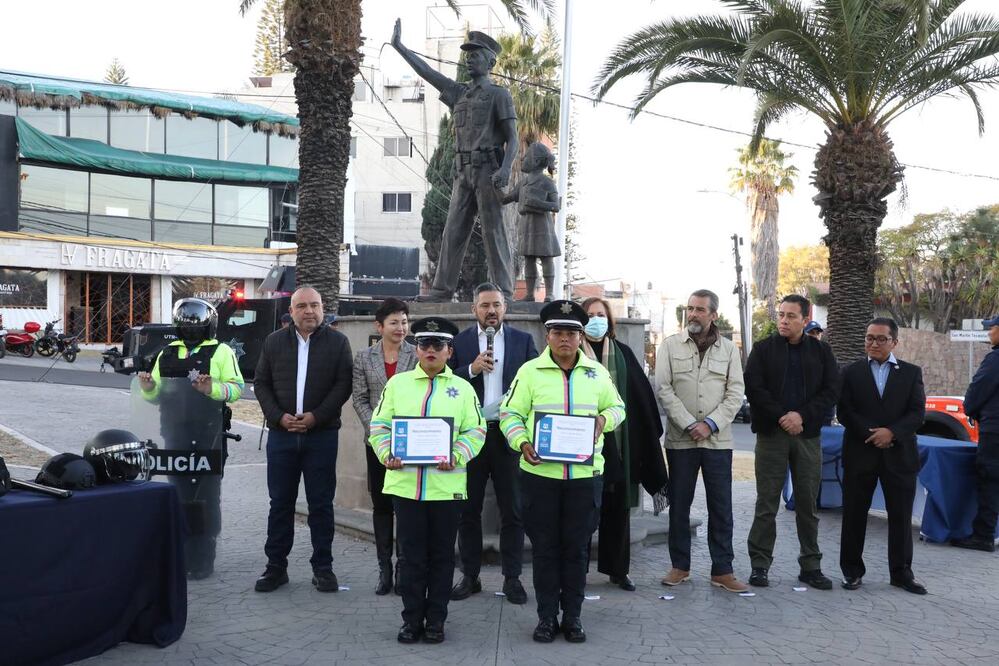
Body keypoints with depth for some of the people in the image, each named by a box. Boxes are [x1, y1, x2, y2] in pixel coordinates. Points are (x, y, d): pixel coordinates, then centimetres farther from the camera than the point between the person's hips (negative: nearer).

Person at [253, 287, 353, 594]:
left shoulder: (337, 342, 3)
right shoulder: (274, 342, 10)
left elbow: (343, 384, -4)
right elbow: (261, 384, 8)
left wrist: (316, 416, -14)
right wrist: (279, 416, -7)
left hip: (322, 435, -2)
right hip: (281, 433, 2)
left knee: (321, 504, 4)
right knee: (280, 503, 8)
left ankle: (322, 567, 13)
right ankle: (276, 566, 17)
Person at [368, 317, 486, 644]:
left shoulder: (463, 388, 6)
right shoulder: (397, 383, 8)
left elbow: (475, 431, 2)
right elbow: (380, 425, 7)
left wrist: (456, 457, -14)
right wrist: (387, 454, -10)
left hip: (446, 485, 0)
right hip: (405, 482, 0)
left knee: (442, 555, 8)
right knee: (411, 555, 7)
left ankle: (435, 620, 20)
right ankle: (412, 618, 18)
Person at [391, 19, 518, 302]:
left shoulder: (500, 94, 2)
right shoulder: (459, 93, 21)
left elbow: (513, 139, -7)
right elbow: (427, 72, 23)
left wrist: (505, 169, -24)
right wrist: (398, 46, 22)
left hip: (489, 172, -6)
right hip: (464, 174, 6)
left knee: (494, 233, -9)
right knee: (453, 233, 1)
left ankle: (503, 295, -7)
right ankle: (441, 292, 2)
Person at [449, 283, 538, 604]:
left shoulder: (523, 340, 5)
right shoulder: (459, 341, 4)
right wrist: (471, 369, -16)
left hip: (508, 433, 0)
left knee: (513, 510, 5)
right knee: (468, 509, 8)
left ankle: (512, 578, 16)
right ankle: (470, 576, 20)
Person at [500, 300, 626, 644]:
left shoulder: (597, 372, 7)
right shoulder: (530, 371, 0)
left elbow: (617, 407, 17)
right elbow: (510, 413, 2)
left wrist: (603, 419, -5)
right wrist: (522, 443, -15)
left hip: (585, 473, 2)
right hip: (540, 472, -1)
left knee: (576, 547, 8)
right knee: (545, 547, 6)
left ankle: (572, 616, 20)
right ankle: (547, 616, 18)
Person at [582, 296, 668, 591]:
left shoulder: (623, 354, 9)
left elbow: (642, 398, 8)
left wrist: (650, 434, 3)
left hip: (619, 442, 3)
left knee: (618, 505, 8)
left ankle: (618, 569, 19)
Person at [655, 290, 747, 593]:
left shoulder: (728, 348, 7)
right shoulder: (670, 345, 3)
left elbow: (736, 393, 1)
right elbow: (664, 389, -4)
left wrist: (710, 424, -11)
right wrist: (689, 425, -13)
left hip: (718, 440, 1)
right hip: (680, 439, -1)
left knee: (721, 507, 4)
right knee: (679, 505, 7)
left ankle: (722, 570, 12)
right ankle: (680, 566, 19)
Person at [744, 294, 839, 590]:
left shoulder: (821, 351, 9)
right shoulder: (763, 349, 4)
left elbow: (832, 390, 2)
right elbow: (753, 388, -4)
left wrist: (802, 415, -11)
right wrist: (781, 417, -13)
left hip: (808, 434, 2)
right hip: (771, 433, -2)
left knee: (808, 504, 8)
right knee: (767, 503, 1)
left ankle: (811, 566, 16)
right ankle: (759, 564, 7)